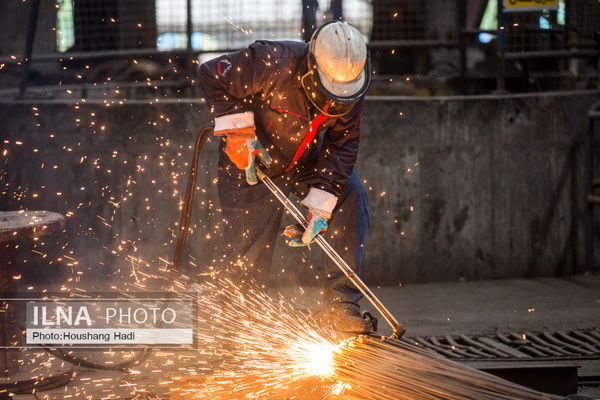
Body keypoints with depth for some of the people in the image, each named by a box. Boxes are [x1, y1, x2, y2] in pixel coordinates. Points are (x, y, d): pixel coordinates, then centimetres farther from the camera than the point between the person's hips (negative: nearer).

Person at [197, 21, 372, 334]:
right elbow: (211, 75, -25)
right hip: (253, 165, -4)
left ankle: (340, 304, -9)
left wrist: (319, 206, -23)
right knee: (247, 257, -7)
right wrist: (239, 133, -29)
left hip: (308, 161, 4)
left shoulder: (351, 89, -19)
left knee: (351, 197, -16)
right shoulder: (274, 64, -35)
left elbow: (342, 147, -14)